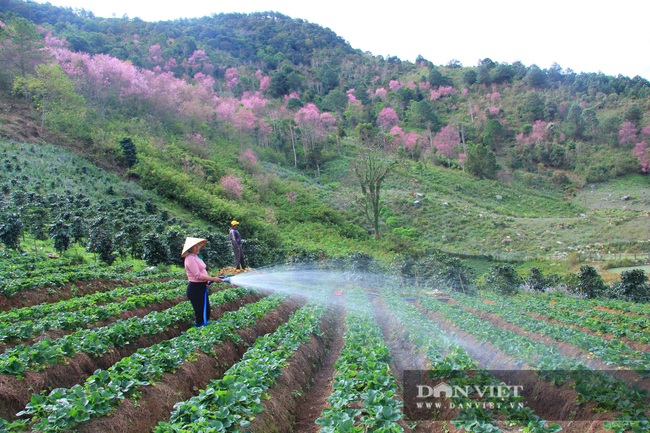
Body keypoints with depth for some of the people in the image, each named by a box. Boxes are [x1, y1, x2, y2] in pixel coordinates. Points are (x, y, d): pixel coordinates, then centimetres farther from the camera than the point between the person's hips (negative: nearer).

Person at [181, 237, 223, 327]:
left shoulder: (195, 257, 12)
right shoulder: (190, 259, -19)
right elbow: (198, 275, -23)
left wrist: (208, 280, 0)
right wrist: (213, 279, -19)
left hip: (201, 287, 10)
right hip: (195, 289, -10)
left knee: (206, 310, 17)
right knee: (200, 313, -3)